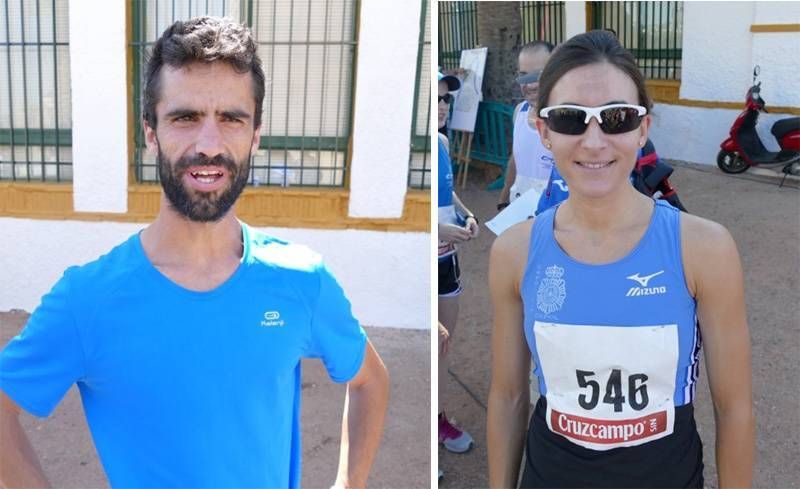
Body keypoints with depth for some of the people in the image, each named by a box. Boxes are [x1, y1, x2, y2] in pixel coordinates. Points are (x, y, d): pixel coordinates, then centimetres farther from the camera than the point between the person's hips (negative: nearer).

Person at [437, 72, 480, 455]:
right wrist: (439, 228, -26)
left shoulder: (443, 143, 5)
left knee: (444, 341, 17)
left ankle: (440, 417, 34)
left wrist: (466, 215, 1)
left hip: (446, 257, 7)